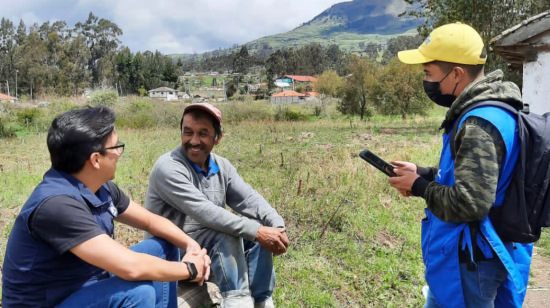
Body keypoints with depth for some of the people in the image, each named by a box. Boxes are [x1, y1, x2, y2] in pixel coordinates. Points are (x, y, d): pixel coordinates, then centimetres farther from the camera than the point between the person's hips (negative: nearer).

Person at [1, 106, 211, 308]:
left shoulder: (102, 189, -4)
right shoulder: (58, 205, -31)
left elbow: (152, 221, 9)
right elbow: (130, 267, -37)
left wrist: (191, 245, -9)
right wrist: (190, 269, -22)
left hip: (87, 286, 9)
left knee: (164, 247, 6)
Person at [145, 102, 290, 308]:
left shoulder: (221, 166, 2)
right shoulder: (169, 167, -21)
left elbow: (249, 199, -8)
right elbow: (204, 212, -31)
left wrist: (277, 226, -27)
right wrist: (256, 231, -35)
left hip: (214, 243, 7)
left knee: (259, 234, -12)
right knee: (227, 234, -30)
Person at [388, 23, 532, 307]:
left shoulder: (479, 124, -26)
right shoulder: (495, 111, 7)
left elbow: (470, 202, -31)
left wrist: (420, 187, -15)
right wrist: (423, 174, 6)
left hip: (469, 262, -10)